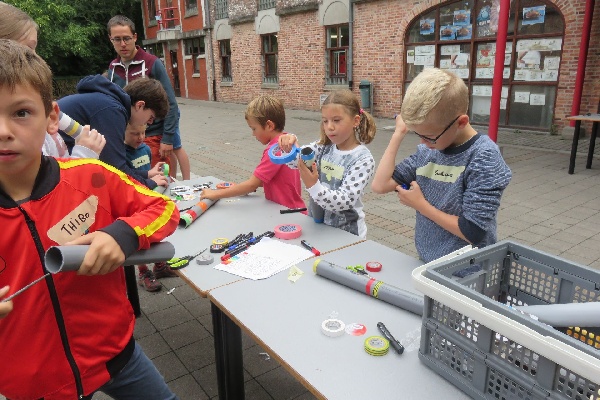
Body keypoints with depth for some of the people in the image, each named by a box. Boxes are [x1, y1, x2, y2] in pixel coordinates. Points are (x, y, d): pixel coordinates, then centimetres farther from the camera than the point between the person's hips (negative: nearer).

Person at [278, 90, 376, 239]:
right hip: (317, 225, 4)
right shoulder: (324, 147, 1)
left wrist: (313, 186, -32)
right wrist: (289, 146, -21)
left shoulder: (363, 160, -14)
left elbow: (344, 202, -21)